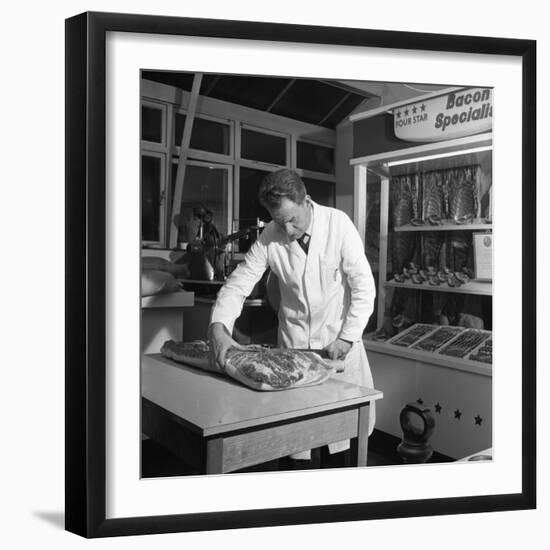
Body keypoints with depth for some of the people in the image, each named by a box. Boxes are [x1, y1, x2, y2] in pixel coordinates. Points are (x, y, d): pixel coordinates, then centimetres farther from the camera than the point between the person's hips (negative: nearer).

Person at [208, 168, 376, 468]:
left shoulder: (338, 224, -15)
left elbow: (363, 286, -13)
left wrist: (348, 337, -17)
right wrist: (218, 328, -25)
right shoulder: (269, 237, -11)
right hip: (293, 340, 1)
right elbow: (238, 283, -9)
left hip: (339, 337, -1)